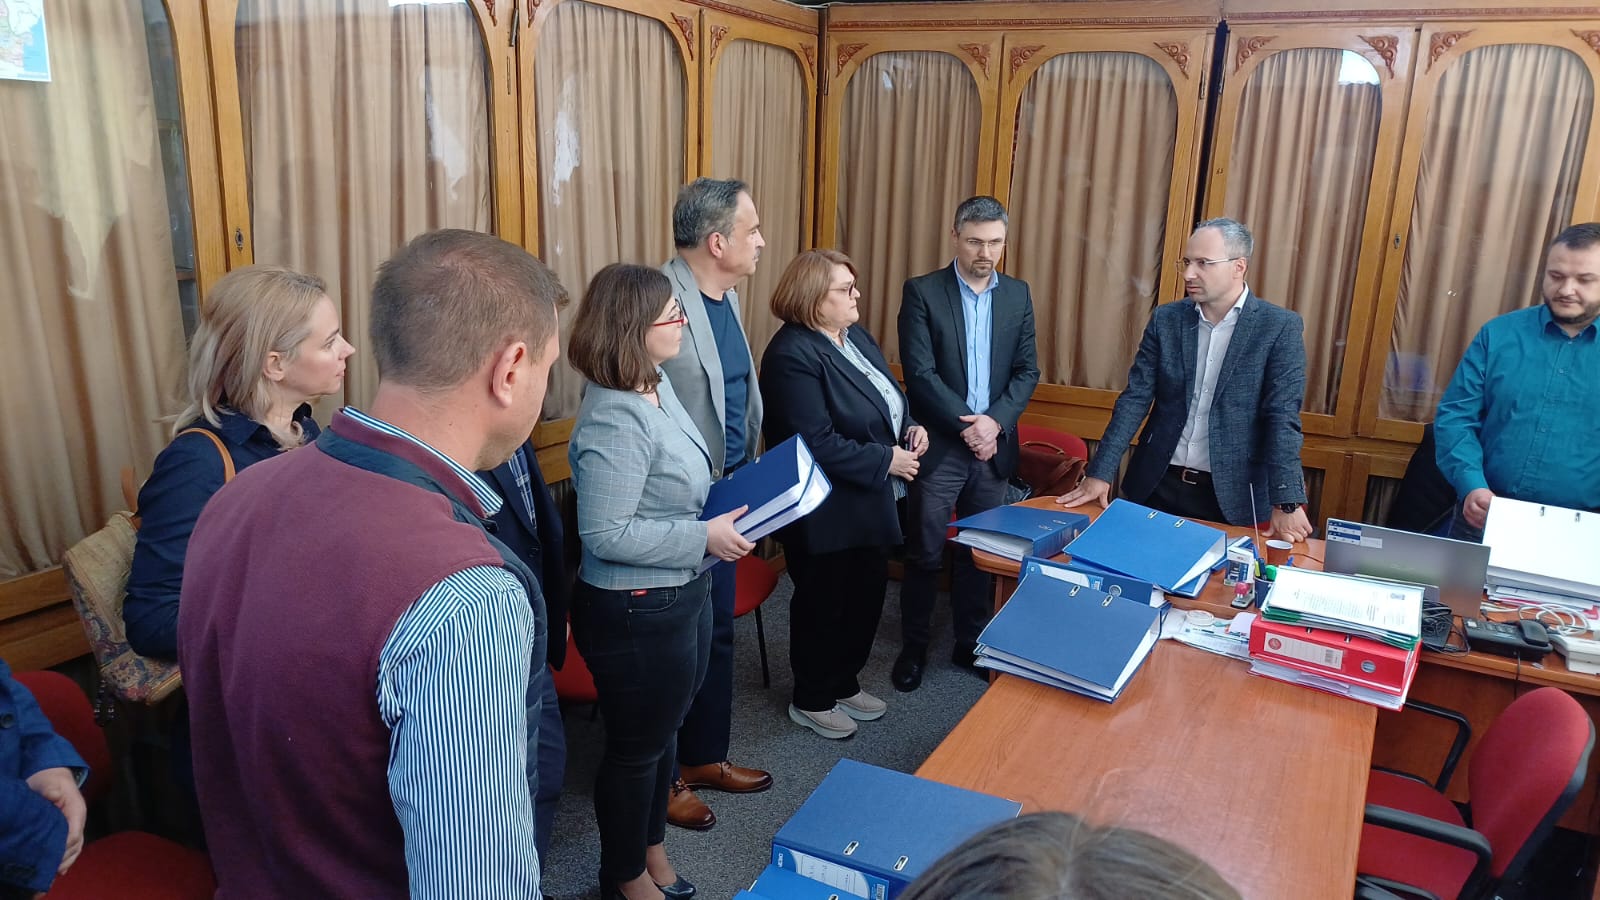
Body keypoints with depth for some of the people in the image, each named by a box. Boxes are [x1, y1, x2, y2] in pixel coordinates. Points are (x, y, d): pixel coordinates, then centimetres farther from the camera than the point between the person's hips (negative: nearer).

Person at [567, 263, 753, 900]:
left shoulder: (657, 385, 2)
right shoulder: (614, 419, -27)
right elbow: (605, 534, -28)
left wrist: (721, 505, 2)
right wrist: (703, 537, -24)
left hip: (682, 596, 9)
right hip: (638, 613, -9)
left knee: (664, 732, 26)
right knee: (638, 747, 13)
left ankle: (651, 847, 48)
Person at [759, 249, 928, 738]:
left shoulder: (855, 336, 7)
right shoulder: (793, 355, -22)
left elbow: (889, 395, 20)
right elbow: (818, 443, -28)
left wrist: (911, 426, -1)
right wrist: (886, 460, -21)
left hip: (871, 504, 9)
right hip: (827, 514, -9)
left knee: (867, 595, 20)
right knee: (824, 604, 9)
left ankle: (844, 682, 40)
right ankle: (812, 700, 29)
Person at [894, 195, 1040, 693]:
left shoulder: (1017, 294, 8)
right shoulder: (922, 292, -5)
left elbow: (1027, 370, 5)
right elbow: (920, 373, -12)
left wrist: (995, 422, -11)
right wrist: (966, 426, -15)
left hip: (994, 445, 4)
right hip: (939, 445, -3)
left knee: (980, 552, 13)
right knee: (924, 553, 5)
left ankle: (971, 644, 28)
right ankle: (914, 647, 20)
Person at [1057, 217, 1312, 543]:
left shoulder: (1280, 327, -5)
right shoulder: (1165, 320, 3)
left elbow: (1282, 417, -12)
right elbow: (1134, 399, 0)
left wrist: (1286, 504, -21)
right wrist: (1099, 474, -9)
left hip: (1232, 495, -3)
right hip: (1158, 485, 3)